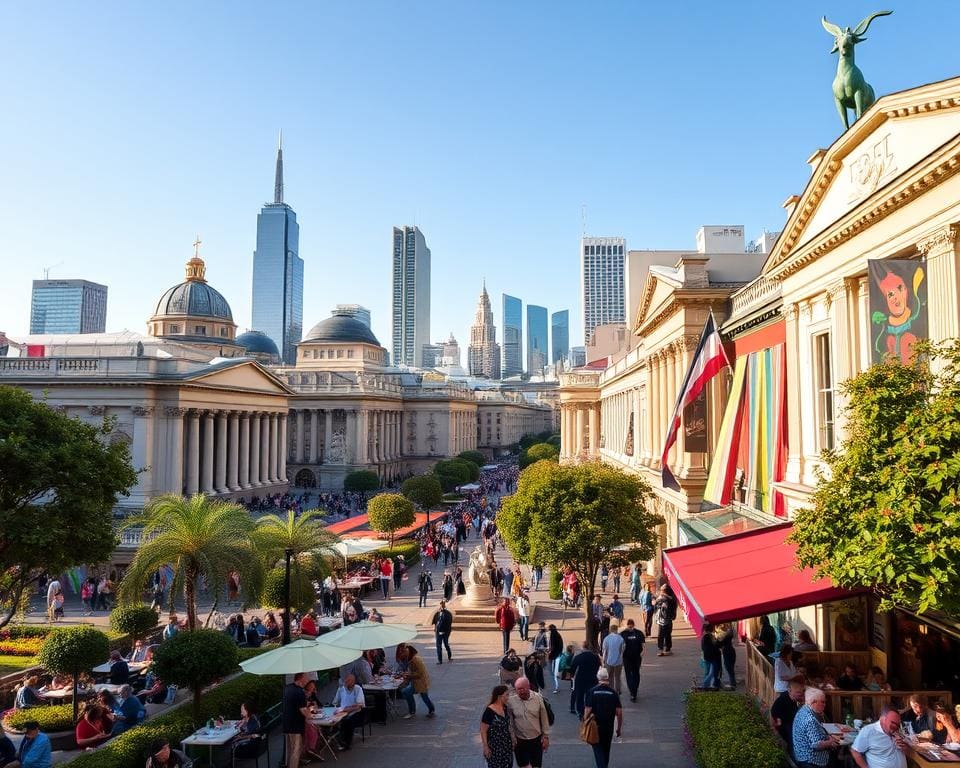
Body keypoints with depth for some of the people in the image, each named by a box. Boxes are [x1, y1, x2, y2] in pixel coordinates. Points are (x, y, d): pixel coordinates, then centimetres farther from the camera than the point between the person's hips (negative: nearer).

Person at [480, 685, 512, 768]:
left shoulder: (505, 708, -1)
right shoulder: (489, 711, -22)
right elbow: (483, 731, -16)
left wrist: (511, 741, 14)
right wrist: (486, 747, -15)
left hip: (506, 745, 7)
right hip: (494, 747, -7)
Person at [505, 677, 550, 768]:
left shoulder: (538, 698, -14)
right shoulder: (511, 701, -16)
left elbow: (544, 718, -3)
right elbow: (510, 722, -6)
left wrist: (546, 736, 0)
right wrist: (511, 738, -4)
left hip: (537, 739, 1)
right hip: (520, 740, 0)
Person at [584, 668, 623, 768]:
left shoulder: (591, 692, -10)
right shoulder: (613, 693, -5)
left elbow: (587, 710, -12)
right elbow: (619, 712, -5)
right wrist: (619, 728, 6)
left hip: (595, 726, -2)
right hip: (609, 726, 2)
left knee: (598, 749, 7)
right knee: (606, 749, 21)